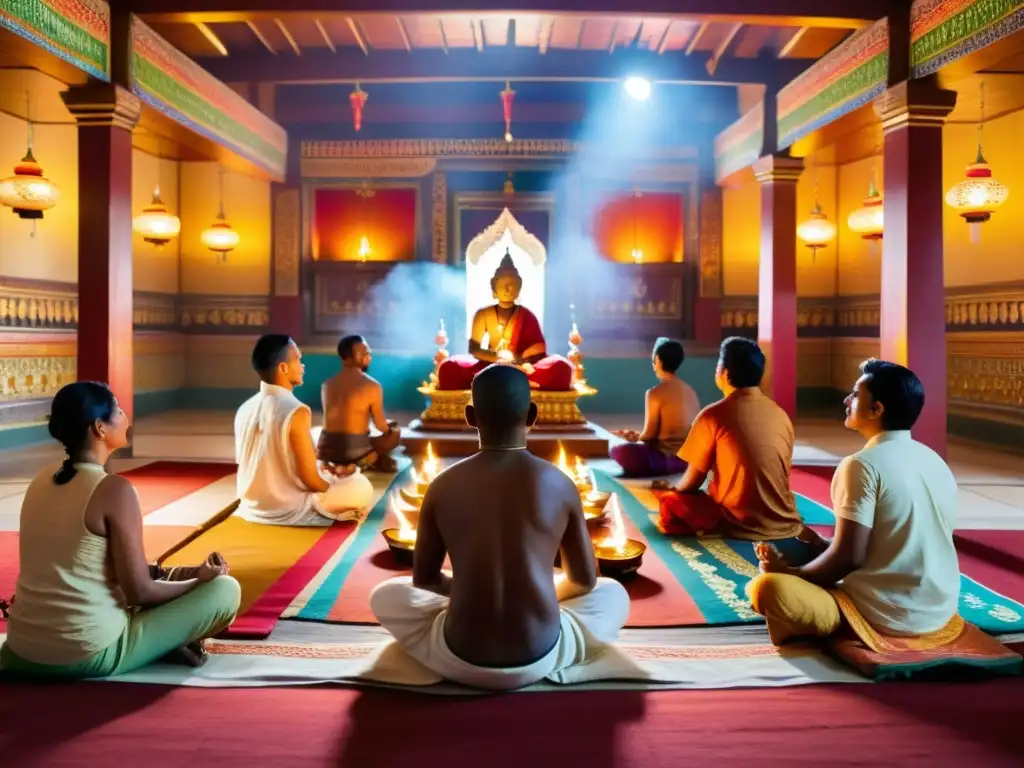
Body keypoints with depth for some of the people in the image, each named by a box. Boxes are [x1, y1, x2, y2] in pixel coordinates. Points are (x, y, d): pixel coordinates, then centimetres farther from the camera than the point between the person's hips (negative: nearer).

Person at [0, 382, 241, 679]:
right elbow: (140, 592, -14)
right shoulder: (115, 489, -16)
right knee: (226, 590, -2)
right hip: (89, 654, -7)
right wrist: (201, 580, 5)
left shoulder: (41, 482, 8)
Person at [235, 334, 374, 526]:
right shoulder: (297, 412, -22)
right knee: (361, 485, 9)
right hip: (289, 512, -8)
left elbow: (269, 467, 10)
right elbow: (311, 480, -19)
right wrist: (334, 483, 4)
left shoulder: (244, 410, 0)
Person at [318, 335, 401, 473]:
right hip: (355, 452, -5)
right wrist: (389, 425, 22)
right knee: (395, 431, 17)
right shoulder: (372, 386, -10)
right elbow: (381, 426, -3)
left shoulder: (327, 385, 6)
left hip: (325, 451, 5)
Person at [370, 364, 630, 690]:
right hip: (539, 660, 0)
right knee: (613, 594, 28)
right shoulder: (559, 483, -4)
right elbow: (585, 579, 8)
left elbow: (423, 579, 8)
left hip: (460, 661, 0)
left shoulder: (443, 486, -4)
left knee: (384, 596, 27)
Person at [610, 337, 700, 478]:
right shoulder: (690, 390, 10)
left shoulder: (655, 393, -13)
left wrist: (636, 438, 14)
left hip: (669, 459, -8)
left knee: (618, 451, -10)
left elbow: (650, 435, -9)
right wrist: (639, 437, 22)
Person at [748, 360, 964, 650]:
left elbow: (848, 556, -18)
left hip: (884, 617, -8)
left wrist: (789, 572, -2)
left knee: (765, 588, -16)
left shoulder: (862, 465, -15)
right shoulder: (937, 462, 8)